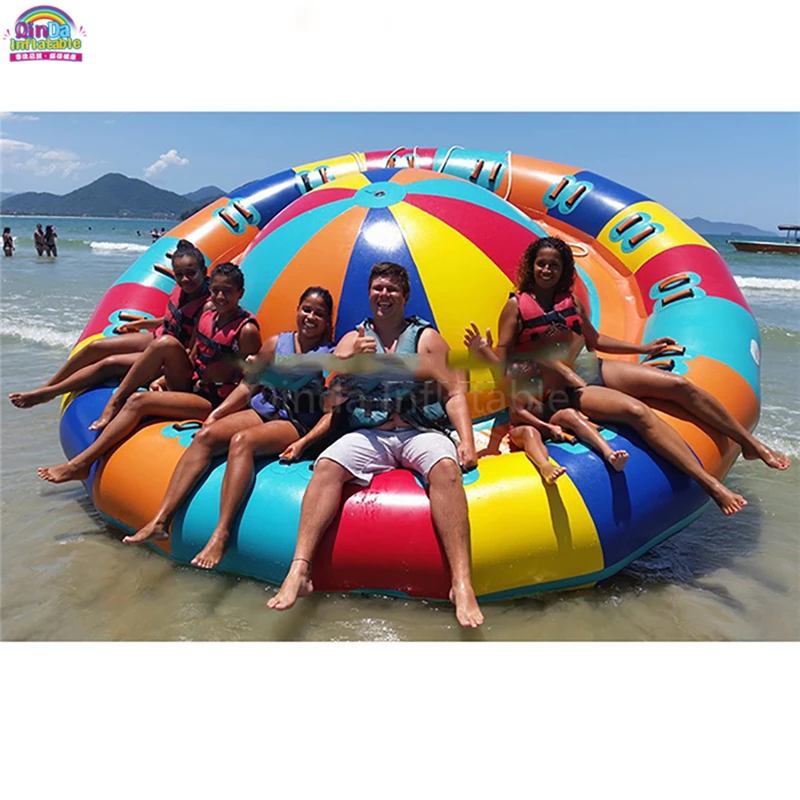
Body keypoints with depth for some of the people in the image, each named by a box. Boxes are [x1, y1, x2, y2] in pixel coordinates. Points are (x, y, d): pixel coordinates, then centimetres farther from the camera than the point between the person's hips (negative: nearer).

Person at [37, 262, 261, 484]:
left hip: (213, 403, -7)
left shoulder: (247, 331, -14)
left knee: (138, 401, -21)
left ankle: (81, 464, -14)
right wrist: (162, 381, 5)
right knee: (166, 343, -17)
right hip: (191, 386, 7)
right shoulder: (207, 317, 9)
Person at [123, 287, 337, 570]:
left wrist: (303, 443, -18)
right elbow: (247, 386, 16)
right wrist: (216, 413, 4)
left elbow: (334, 411, -6)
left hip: (298, 424, -5)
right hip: (263, 411, 5)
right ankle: (160, 520, -24)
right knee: (205, 435, -20)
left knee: (242, 440, -34)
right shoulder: (276, 343, 13)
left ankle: (221, 534, -40)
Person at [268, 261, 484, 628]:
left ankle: (462, 584, -39)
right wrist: (350, 361, -8)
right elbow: (332, 399, 10)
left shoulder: (426, 338, 13)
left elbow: (454, 392, 5)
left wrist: (466, 440, -11)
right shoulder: (353, 339, 18)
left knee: (446, 466, -33)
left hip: (420, 433, -1)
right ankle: (299, 570, -30)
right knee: (326, 465, -27)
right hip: (368, 435, 2)